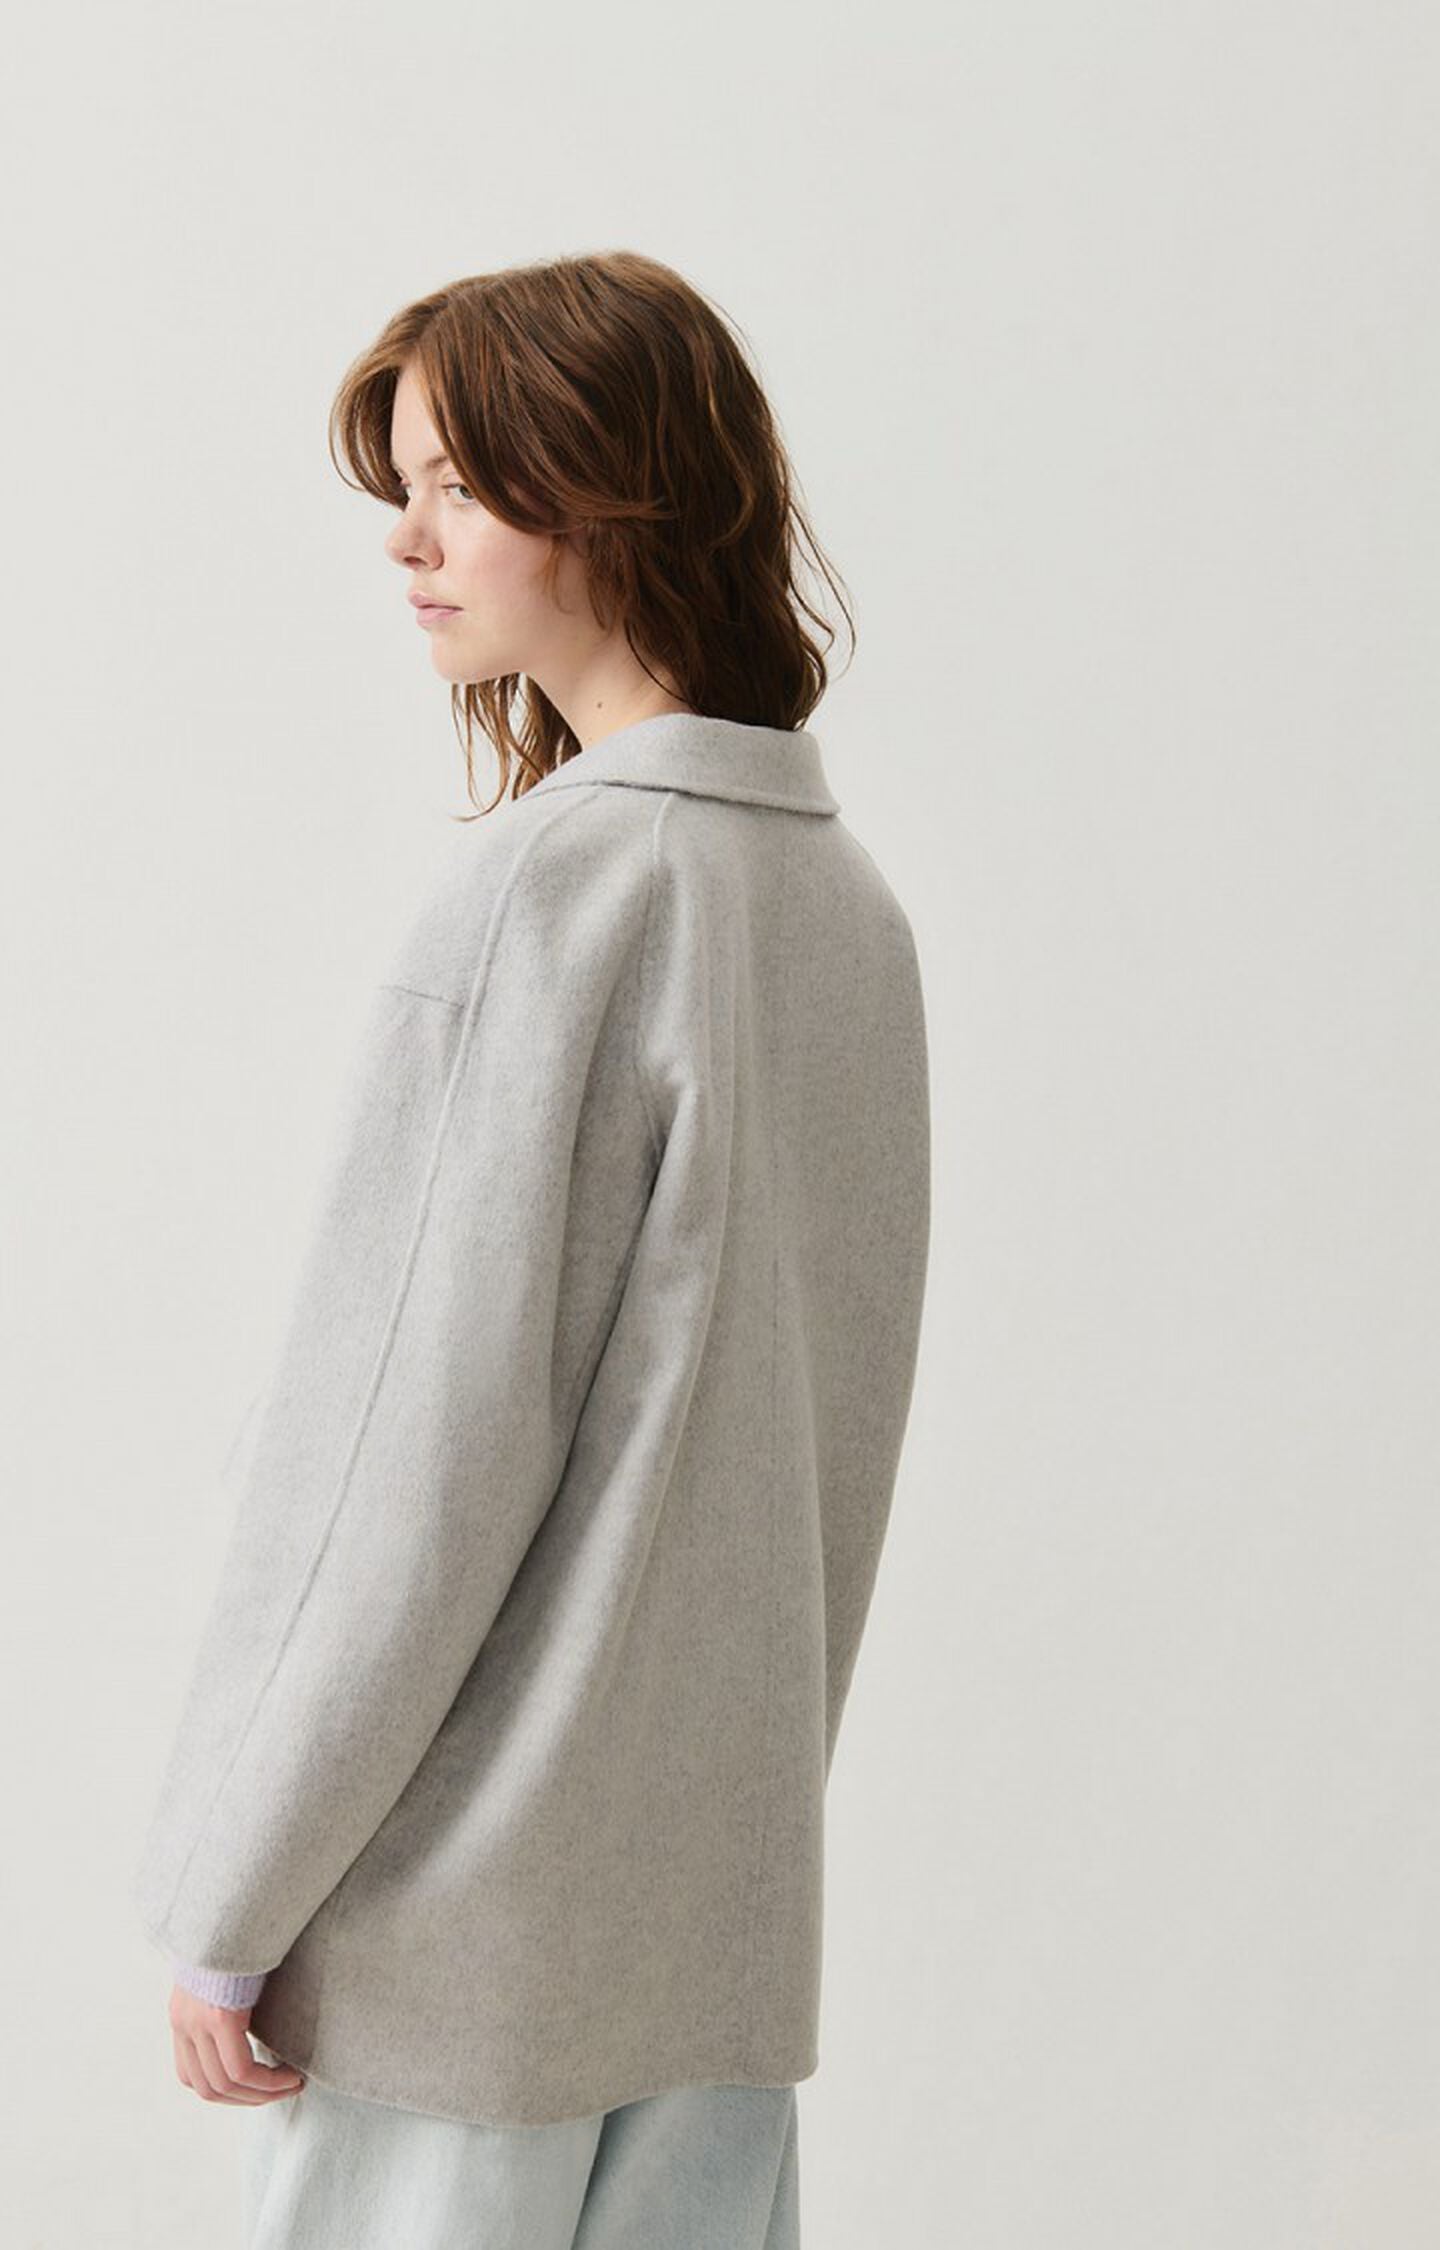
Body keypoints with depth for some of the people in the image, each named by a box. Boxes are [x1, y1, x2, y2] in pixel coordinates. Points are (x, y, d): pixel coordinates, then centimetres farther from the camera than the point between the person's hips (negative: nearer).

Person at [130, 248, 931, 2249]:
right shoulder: (852, 897, 7)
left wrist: (230, 1899, -10)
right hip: (732, 1871, 8)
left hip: (462, 1904, -7)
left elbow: (428, 1429, -18)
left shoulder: (547, 885, -17)